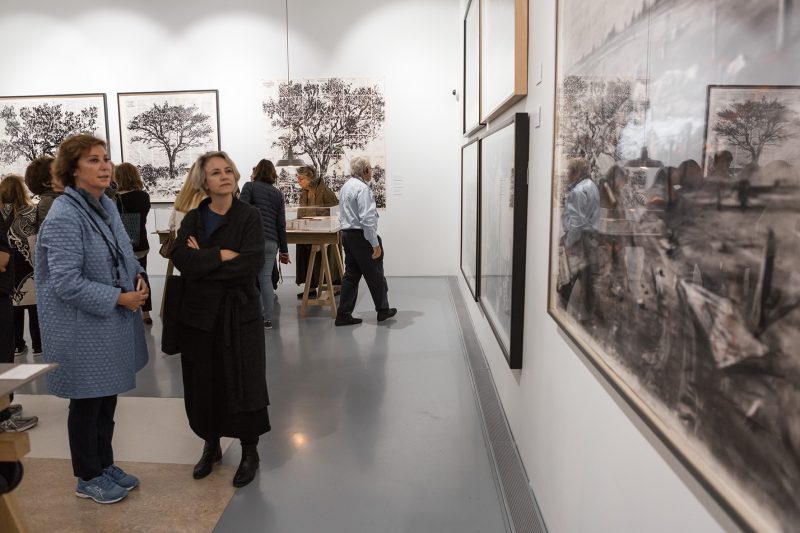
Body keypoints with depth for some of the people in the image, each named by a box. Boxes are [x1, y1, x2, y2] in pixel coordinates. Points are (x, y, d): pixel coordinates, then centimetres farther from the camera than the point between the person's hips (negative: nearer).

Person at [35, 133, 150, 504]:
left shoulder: (107, 205, 4)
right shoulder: (64, 216, -21)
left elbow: (125, 253, 16)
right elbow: (66, 283, -24)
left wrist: (139, 276, -4)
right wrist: (119, 298, -21)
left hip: (112, 323, 8)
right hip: (83, 329, -8)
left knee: (108, 398, 20)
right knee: (87, 403, 9)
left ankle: (104, 464, 38)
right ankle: (88, 478, 29)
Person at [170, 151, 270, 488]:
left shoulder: (249, 217, -5)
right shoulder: (193, 219, 5)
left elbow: (251, 264, -19)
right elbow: (181, 259, -11)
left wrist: (202, 263, -13)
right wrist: (221, 255, -19)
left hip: (240, 312, -3)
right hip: (199, 312, 3)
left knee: (244, 382, 2)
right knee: (203, 383, 11)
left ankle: (250, 452, 21)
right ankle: (211, 445, 33)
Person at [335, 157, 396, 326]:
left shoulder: (345, 186, 14)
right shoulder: (363, 188, -17)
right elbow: (367, 218, -23)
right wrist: (375, 244, -21)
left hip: (347, 234, 9)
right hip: (361, 236, -9)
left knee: (351, 275, 11)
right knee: (375, 275, 6)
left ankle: (344, 314, 10)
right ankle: (383, 310, 21)